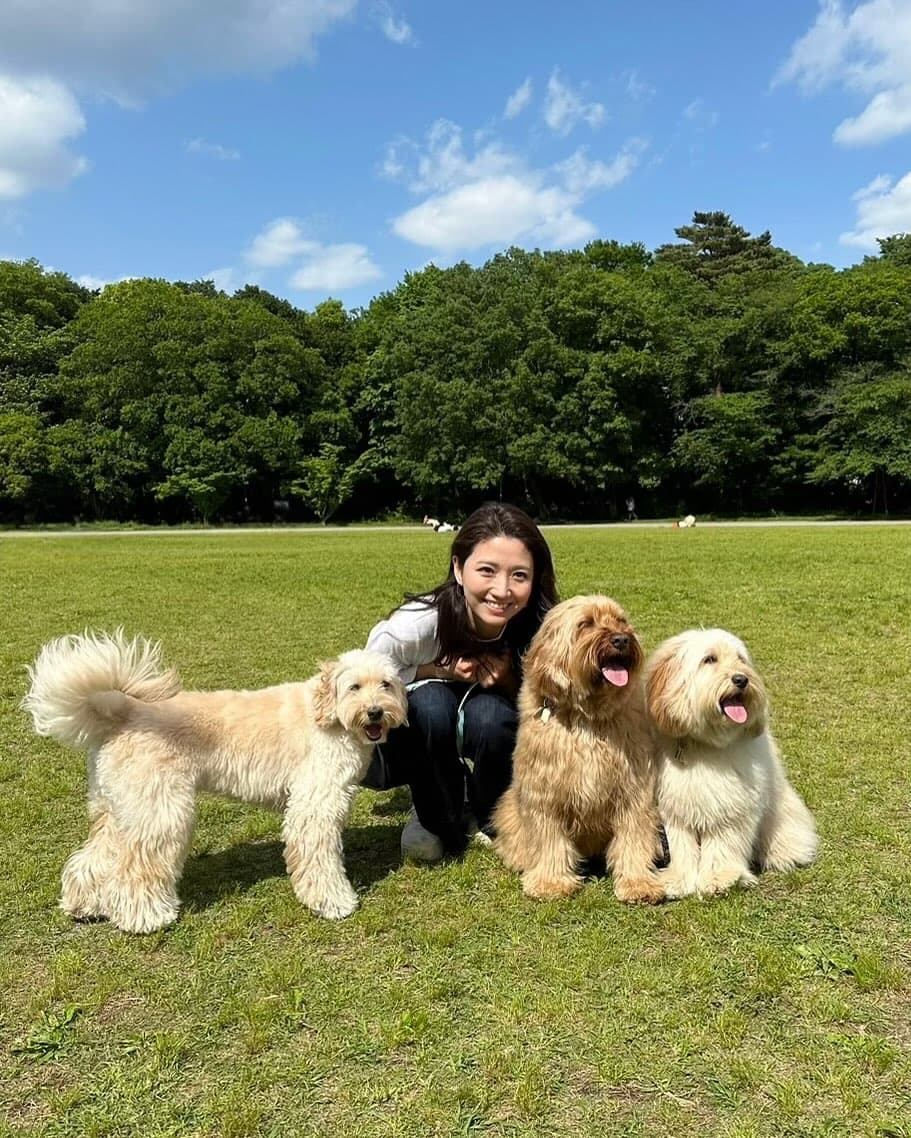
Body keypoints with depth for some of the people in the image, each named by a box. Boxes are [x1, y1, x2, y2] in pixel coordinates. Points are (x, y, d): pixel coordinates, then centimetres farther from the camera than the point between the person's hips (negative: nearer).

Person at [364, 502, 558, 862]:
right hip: (415, 743, -1)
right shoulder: (415, 624, -33)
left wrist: (507, 679, -31)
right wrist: (442, 670, -28)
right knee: (431, 702, -34)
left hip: (493, 743, 2)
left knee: (490, 712, -32)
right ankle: (436, 818, -5)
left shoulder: (539, 630, -26)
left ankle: (493, 818, -1)